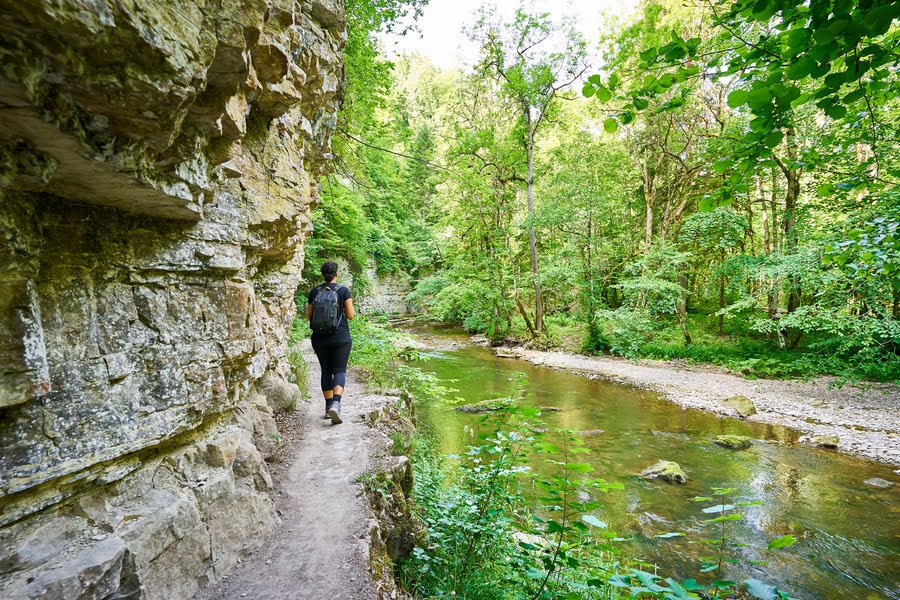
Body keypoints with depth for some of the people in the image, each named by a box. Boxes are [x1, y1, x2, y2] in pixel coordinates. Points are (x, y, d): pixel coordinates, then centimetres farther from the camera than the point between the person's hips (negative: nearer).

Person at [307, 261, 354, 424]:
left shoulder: (314, 291, 4)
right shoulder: (344, 290, -5)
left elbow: (309, 316, 7)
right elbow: (350, 315, -6)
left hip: (320, 338, 3)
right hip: (341, 337, -3)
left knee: (326, 370, 14)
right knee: (340, 370, 0)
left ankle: (328, 406, 18)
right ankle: (336, 404, -21)